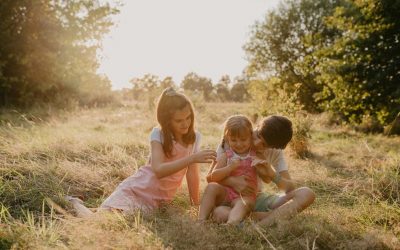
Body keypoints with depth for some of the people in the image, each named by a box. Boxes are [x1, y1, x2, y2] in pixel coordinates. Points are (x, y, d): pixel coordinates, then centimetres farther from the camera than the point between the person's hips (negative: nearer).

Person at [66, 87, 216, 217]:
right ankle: (77, 206, 10)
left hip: (156, 201, 3)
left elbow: (192, 173, 3)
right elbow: (159, 170, -28)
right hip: (136, 189, -3)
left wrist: (196, 204, 1)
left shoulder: (194, 137, 0)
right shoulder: (158, 135, -13)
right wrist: (191, 158, -36)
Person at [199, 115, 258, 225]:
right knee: (211, 187, -25)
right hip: (225, 193, 2)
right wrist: (230, 167, -19)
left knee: (243, 203, -34)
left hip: (245, 196, -1)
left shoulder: (256, 156, 5)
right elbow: (212, 177, -6)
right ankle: (201, 220, -29)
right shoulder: (225, 156, 4)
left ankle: (231, 224, -61)